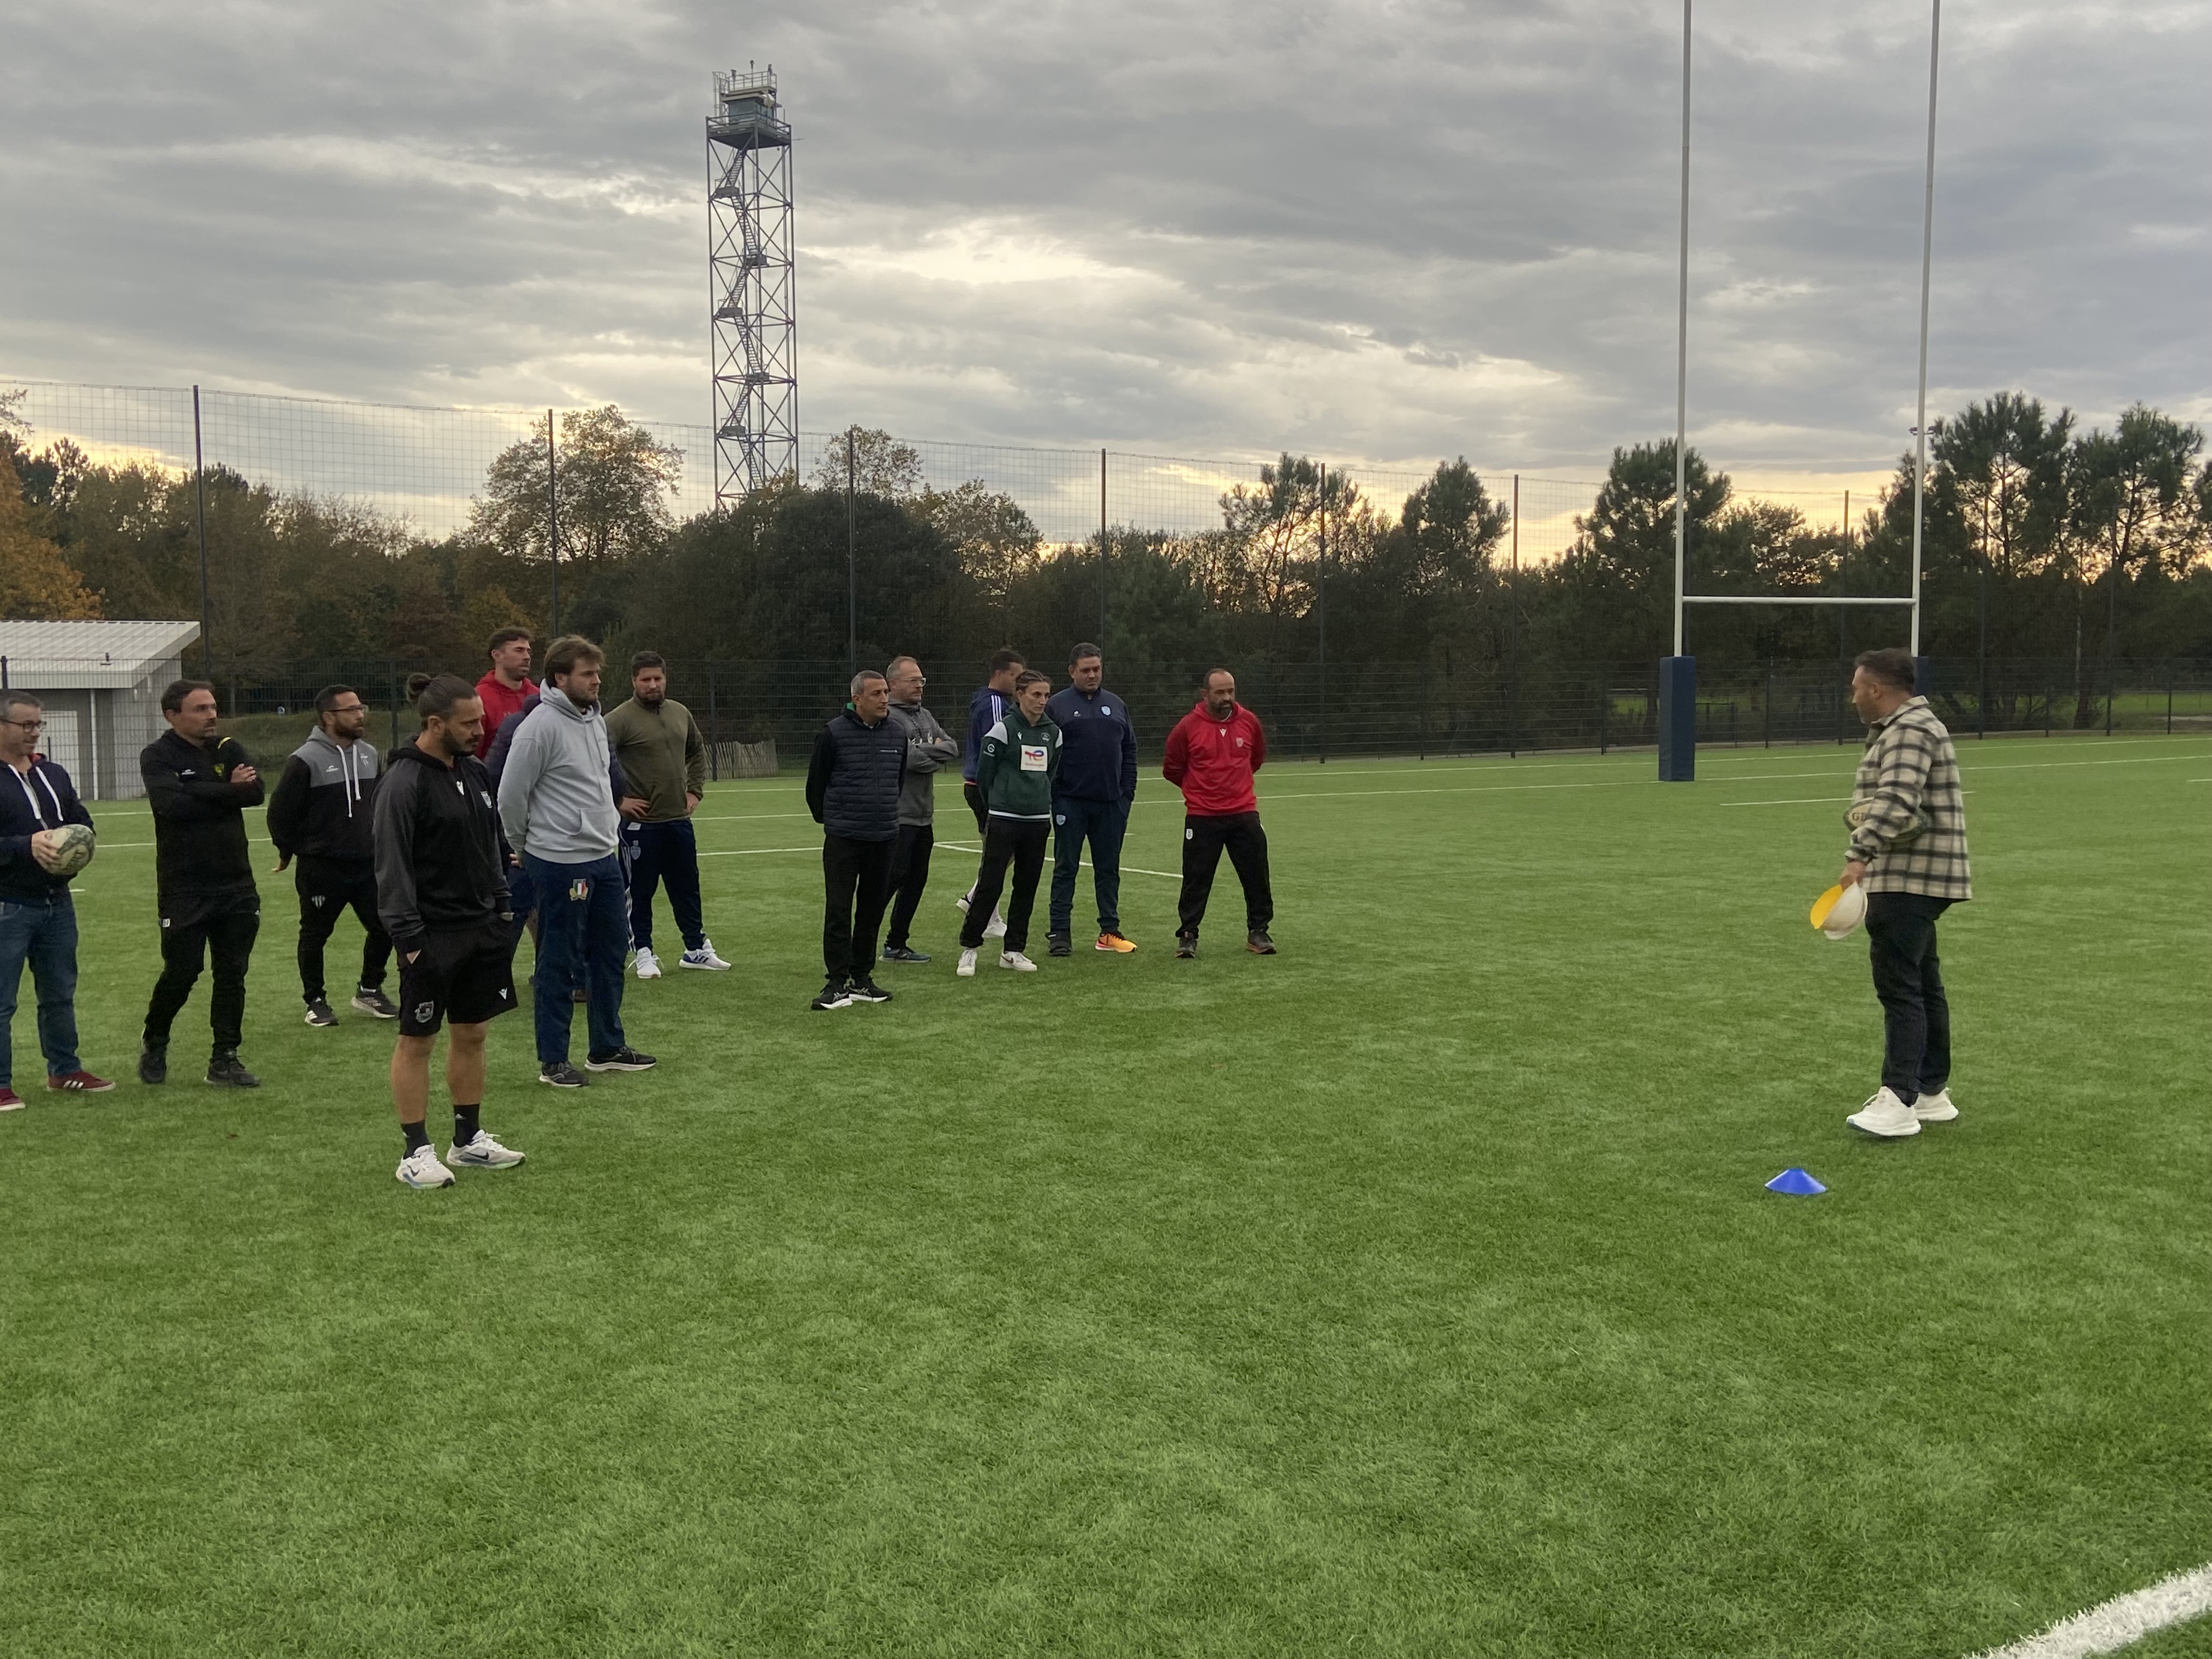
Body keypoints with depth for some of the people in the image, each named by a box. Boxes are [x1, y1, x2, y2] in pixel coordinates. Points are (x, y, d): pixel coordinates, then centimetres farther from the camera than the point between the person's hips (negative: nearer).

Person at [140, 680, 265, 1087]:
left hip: (236, 884, 4)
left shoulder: (227, 749, 8)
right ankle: (154, 1047, 26)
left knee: (232, 975, 6)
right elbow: (172, 804, -22)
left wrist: (200, 794, -16)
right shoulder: (158, 756, -5)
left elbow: (256, 791, -9)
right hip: (184, 888, -4)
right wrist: (226, 791, -12)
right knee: (181, 973, 2)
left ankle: (225, 1060, 15)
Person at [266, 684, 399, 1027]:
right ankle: (315, 1000, 21)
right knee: (315, 935, 7)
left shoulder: (370, 754, 7)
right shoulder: (306, 760, -14)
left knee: (384, 927, 5)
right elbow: (280, 810, -8)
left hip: (367, 864, 6)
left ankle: (370, 990, 23)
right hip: (321, 869, -6)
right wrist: (287, 852, 2)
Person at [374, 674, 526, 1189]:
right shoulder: (404, 784, -15)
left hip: (482, 927, 8)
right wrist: (408, 938, -18)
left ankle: (469, 1139, 25)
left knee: (472, 1033, 13)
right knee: (417, 1040, 3)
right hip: (432, 934, -7)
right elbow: (391, 868, -16)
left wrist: (501, 906, 14)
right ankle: (416, 1151, 11)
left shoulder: (475, 771, 9)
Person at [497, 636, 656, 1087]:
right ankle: (552, 1061, 11)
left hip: (604, 856, 9)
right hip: (560, 862, -8)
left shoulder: (596, 719, 9)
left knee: (612, 948, 15)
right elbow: (511, 795, -14)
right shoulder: (540, 726, -17)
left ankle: (608, 1048, 28)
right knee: (559, 961, 0)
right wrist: (524, 847, -2)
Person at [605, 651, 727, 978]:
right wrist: (618, 799, -13)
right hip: (640, 823, -6)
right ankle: (644, 954, 14)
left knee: (687, 888, 14)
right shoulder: (620, 719, -11)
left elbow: (698, 752, 24)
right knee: (640, 892, 4)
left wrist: (695, 790, 13)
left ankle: (696, 948, 25)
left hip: (679, 819, 6)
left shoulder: (680, 714, 8)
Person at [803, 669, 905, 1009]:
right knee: (838, 912, -6)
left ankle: (861, 979, 19)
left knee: (872, 911, 9)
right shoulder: (833, 734, -8)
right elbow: (815, 783, 2)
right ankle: (837, 983, -1)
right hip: (843, 840, -4)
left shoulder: (897, 734, 6)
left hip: (884, 839, 5)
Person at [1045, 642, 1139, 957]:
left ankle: (1110, 931, 15)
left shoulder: (1116, 706, 13)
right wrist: (1052, 794, -9)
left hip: (1111, 802, 4)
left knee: (1109, 868, 8)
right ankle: (1058, 931, 8)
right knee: (1066, 868, 3)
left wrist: (1128, 790, 5)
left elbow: (1129, 750, 15)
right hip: (1070, 803, -3)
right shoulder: (1057, 705, 0)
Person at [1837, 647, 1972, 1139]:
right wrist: (1862, 811, -1)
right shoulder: (1901, 728, 20)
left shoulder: (1909, 731, -15)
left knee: (1899, 986, -12)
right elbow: (1886, 799, 21)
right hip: (1914, 879, 11)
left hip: (1908, 880, -11)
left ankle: (1899, 1102, -13)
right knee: (1923, 985, 15)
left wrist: (1860, 855, -37)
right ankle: (1932, 1093, 22)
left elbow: (1898, 802, -29)